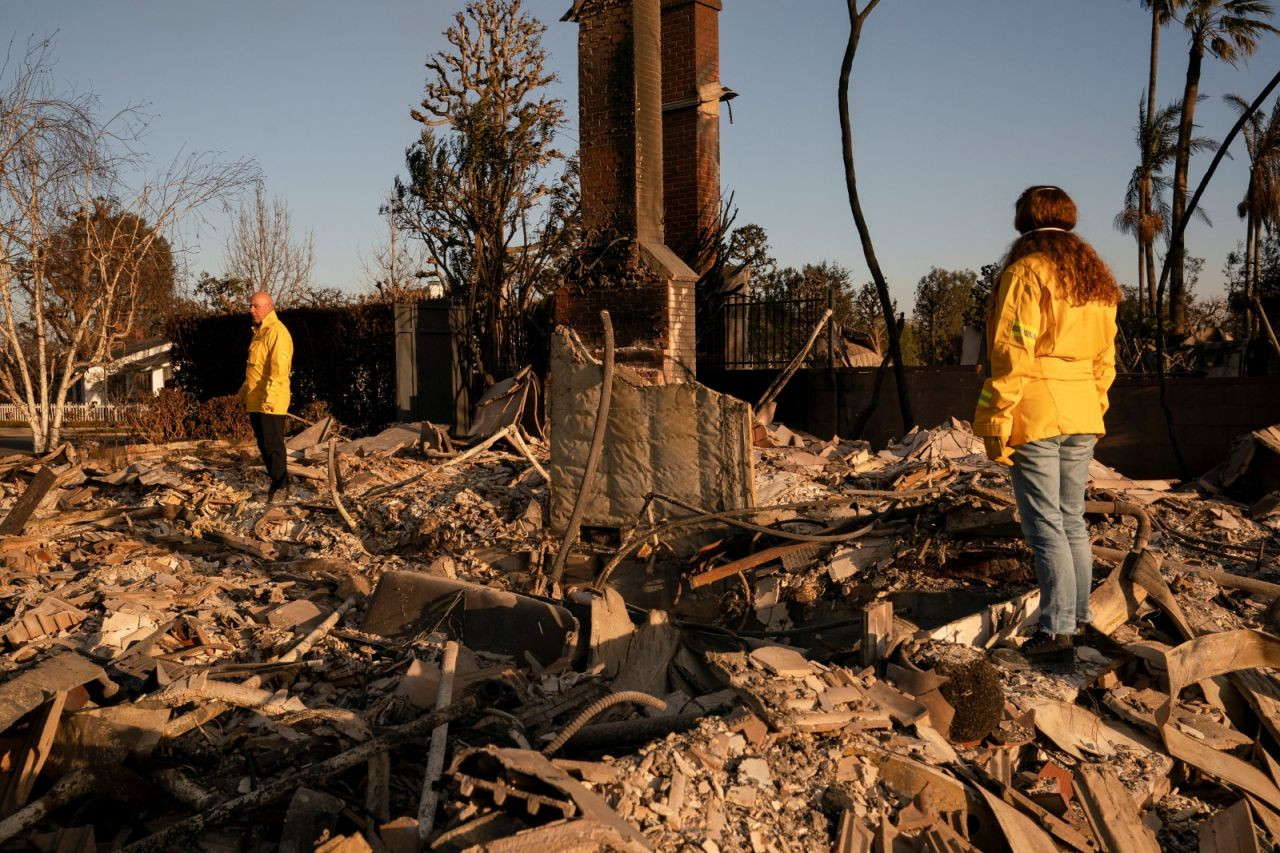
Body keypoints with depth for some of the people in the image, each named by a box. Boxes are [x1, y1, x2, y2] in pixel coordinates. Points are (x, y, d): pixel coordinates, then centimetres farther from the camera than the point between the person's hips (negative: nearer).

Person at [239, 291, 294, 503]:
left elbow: (279, 368, -23)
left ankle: (281, 487, 1)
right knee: (263, 444, 14)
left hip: (270, 403, -10)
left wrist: (269, 395, -29)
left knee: (273, 445, -6)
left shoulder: (277, 332, -14)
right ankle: (276, 482, 24)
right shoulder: (260, 332, 18)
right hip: (255, 401, 10)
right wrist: (245, 390, 26)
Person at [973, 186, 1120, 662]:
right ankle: (1079, 618, 24)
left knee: (1044, 525, -3)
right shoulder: (1096, 279, 14)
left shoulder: (1026, 272, -9)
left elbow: (1012, 357, -15)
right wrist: (1093, 411, 20)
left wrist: (996, 425, -13)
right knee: (1072, 520, 16)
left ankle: (1056, 630, 0)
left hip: (1034, 417, -7)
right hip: (1081, 417, 7)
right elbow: (1104, 359, 15)